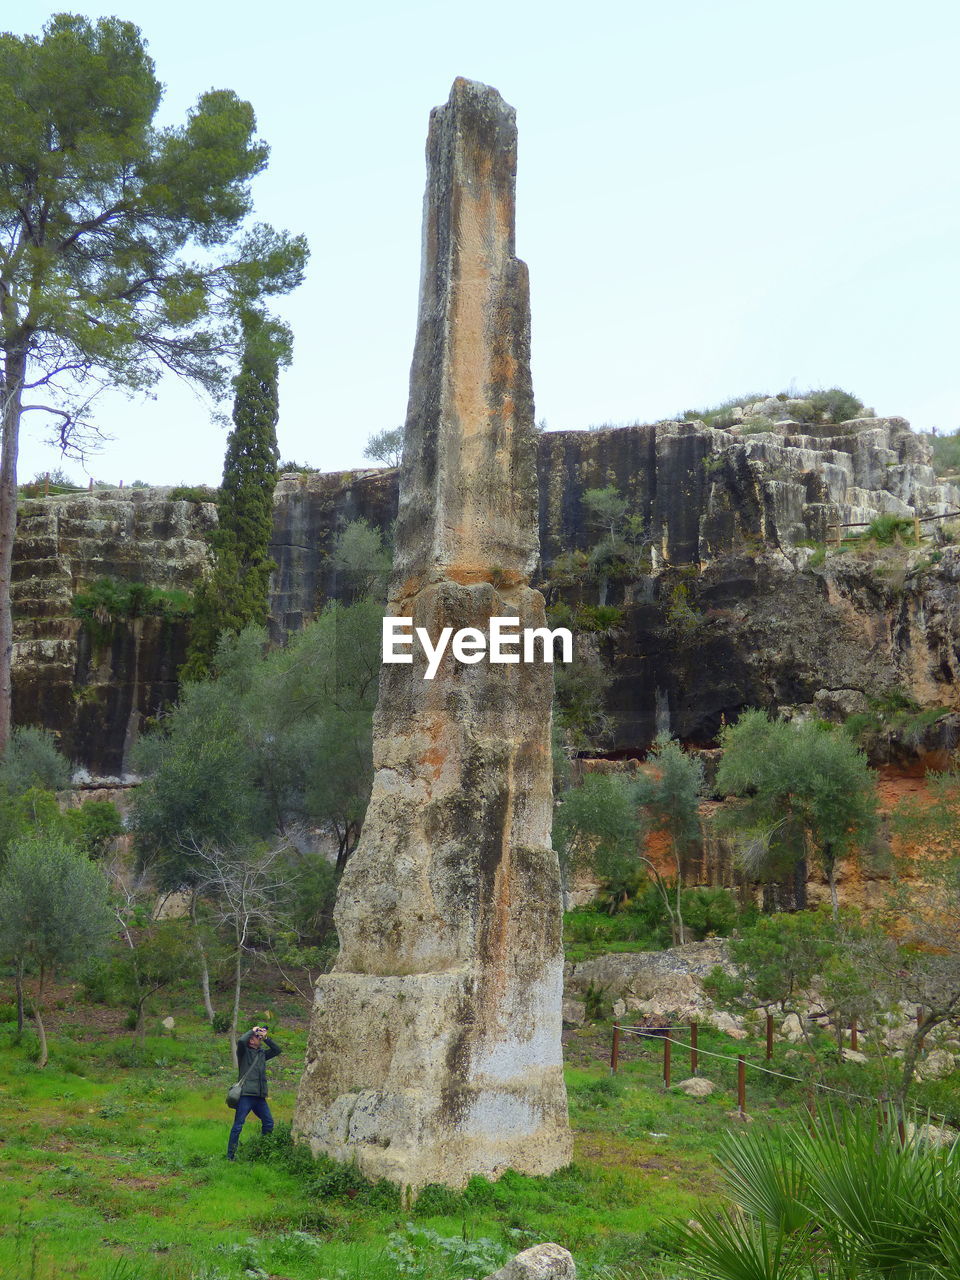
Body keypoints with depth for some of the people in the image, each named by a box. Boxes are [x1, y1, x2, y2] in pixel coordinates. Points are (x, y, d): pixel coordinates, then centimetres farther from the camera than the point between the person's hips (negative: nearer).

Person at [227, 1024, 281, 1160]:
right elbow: (241, 1041, -20)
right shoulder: (244, 1052, -1)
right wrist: (252, 1030, -5)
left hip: (260, 1096, 7)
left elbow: (277, 1050, 22)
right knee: (238, 1125, -6)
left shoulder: (262, 1053, 18)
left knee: (269, 1123, 9)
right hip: (246, 1094, -7)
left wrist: (266, 1038, 12)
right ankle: (230, 1155, -3)